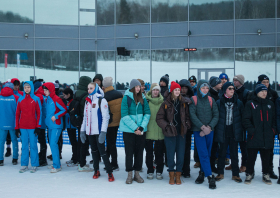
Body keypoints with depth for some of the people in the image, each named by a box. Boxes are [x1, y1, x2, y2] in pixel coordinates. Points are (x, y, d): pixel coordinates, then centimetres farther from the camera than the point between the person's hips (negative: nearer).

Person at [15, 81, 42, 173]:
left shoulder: (36, 99, 1)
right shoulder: (20, 99, 8)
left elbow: (39, 113, 0)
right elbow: (17, 114, 9)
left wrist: (38, 126, -6)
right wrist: (17, 127, 5)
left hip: (33, 127, -2)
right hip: (22, 127, 3)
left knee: (33, 146, 1)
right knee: (24, 146, 7)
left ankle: (34, 165, 9)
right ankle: (24, 165, 14)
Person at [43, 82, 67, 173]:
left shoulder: (56, 99, -13)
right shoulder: (47, 100, 11)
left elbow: (65, 110, -11)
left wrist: (56, 116, -17)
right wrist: (47, 118, 11)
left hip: (56, 125, -8)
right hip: (49, 125, 8)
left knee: (53, 143, -12)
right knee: (52, 144, 12)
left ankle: (57, 166, -7)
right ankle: (56, 163, 23)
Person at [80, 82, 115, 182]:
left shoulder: (101, 100, -6)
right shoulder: (87, 101, 14)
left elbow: (105, 117, -11)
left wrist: (103, 132, -18)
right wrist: (82, 130, 14)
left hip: (99, 131, -6)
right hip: (89, 131, 6)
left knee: (102, 151, -8)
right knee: (94, 150, 12)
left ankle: (110, 172, -1)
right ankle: (96, 170, 22)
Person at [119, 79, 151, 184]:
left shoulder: (143, 98, 5)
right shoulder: (126, 98, -7)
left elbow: (147, 113, 2)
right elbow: (125, 115, -12)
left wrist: (142, 127, -12)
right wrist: (135, 128, -16)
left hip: (141, 130, 3)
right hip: (128, 129, -3)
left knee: (139, 151, 8)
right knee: (129, 151, 3)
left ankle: (137, 173, 20)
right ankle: (129, 174, 13)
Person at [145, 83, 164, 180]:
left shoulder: (162, 101, 5)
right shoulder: (146, 100, -1)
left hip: (160, 131, 1)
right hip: (149, 130, -1)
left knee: (159, 152, 8)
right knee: (149, 152, 7)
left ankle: (159, 171, 19)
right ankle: (150, 171, 19)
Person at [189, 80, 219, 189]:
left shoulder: (211, 100, 7)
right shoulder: (193, 100, -1)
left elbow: (216, 115, 2)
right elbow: (192, 115, -9)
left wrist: (209, 127, -13)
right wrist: (202, 127, -18)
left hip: (209, 131, 3)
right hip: (198, 131, -3)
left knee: (208, 153, 9)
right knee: (203, 154, -9)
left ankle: (202, 172, 27)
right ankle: (210, 177, -9)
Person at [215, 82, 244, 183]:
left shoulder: (238, 103, 5)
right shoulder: (219, 102, 0)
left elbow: (242, 117, 8)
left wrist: (241, 130, 2)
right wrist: (216, 130, -2)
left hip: (235, 132, 1)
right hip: (223, 132, -1)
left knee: (234, 154, 7)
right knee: (222, 153, 7)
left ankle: (235, 174, 17)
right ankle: (220, 173, 20)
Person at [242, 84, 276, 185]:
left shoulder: (270, 104, 12)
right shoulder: (250, 104, -1)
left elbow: (274, 119, 16)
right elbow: (245, 119, -4)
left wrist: (273, 130, 4)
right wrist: (251, 130, -13)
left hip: (267, 137, 3)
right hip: (254, 137, -3)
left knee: (266, 156, 10)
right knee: (251, 156, 4)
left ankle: (266, 174, 22)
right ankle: (249, 174, 17)